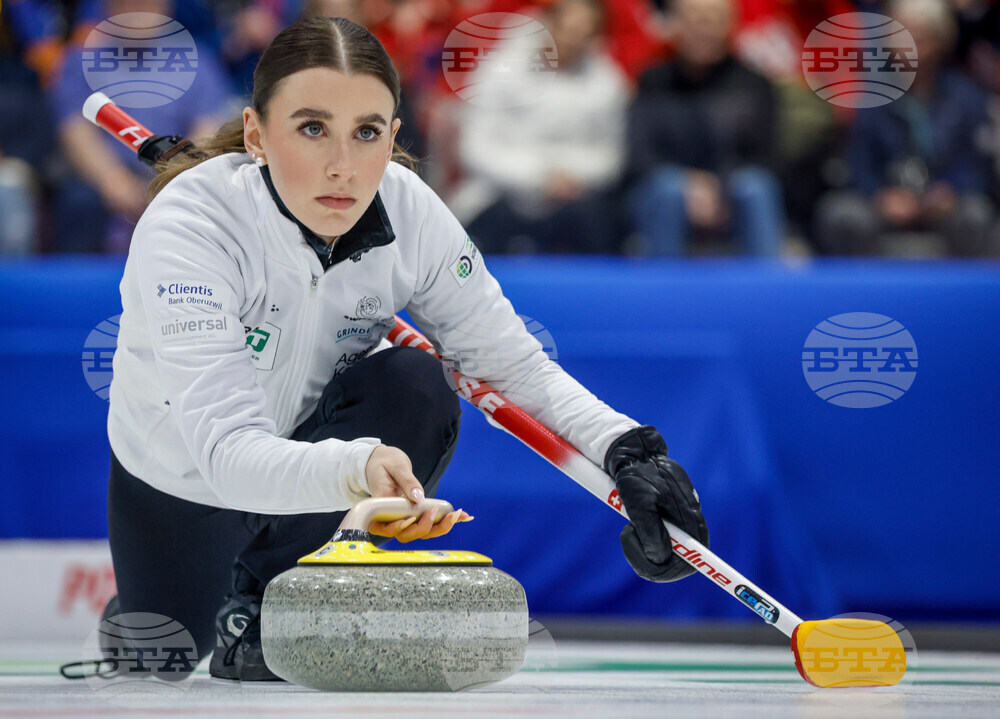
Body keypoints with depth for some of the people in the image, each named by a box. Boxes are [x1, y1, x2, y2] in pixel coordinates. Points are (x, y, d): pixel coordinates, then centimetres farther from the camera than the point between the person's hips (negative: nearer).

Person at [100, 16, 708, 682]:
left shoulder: (410, 214, -23)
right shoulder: (189, 222, -36)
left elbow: (514, 362, -14)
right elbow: (226, 449, -45)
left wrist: (627, 450, -33)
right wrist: (357, 468, -65)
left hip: (313, 439, 2)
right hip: (185, 484, -2)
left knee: (416, 388, -26)